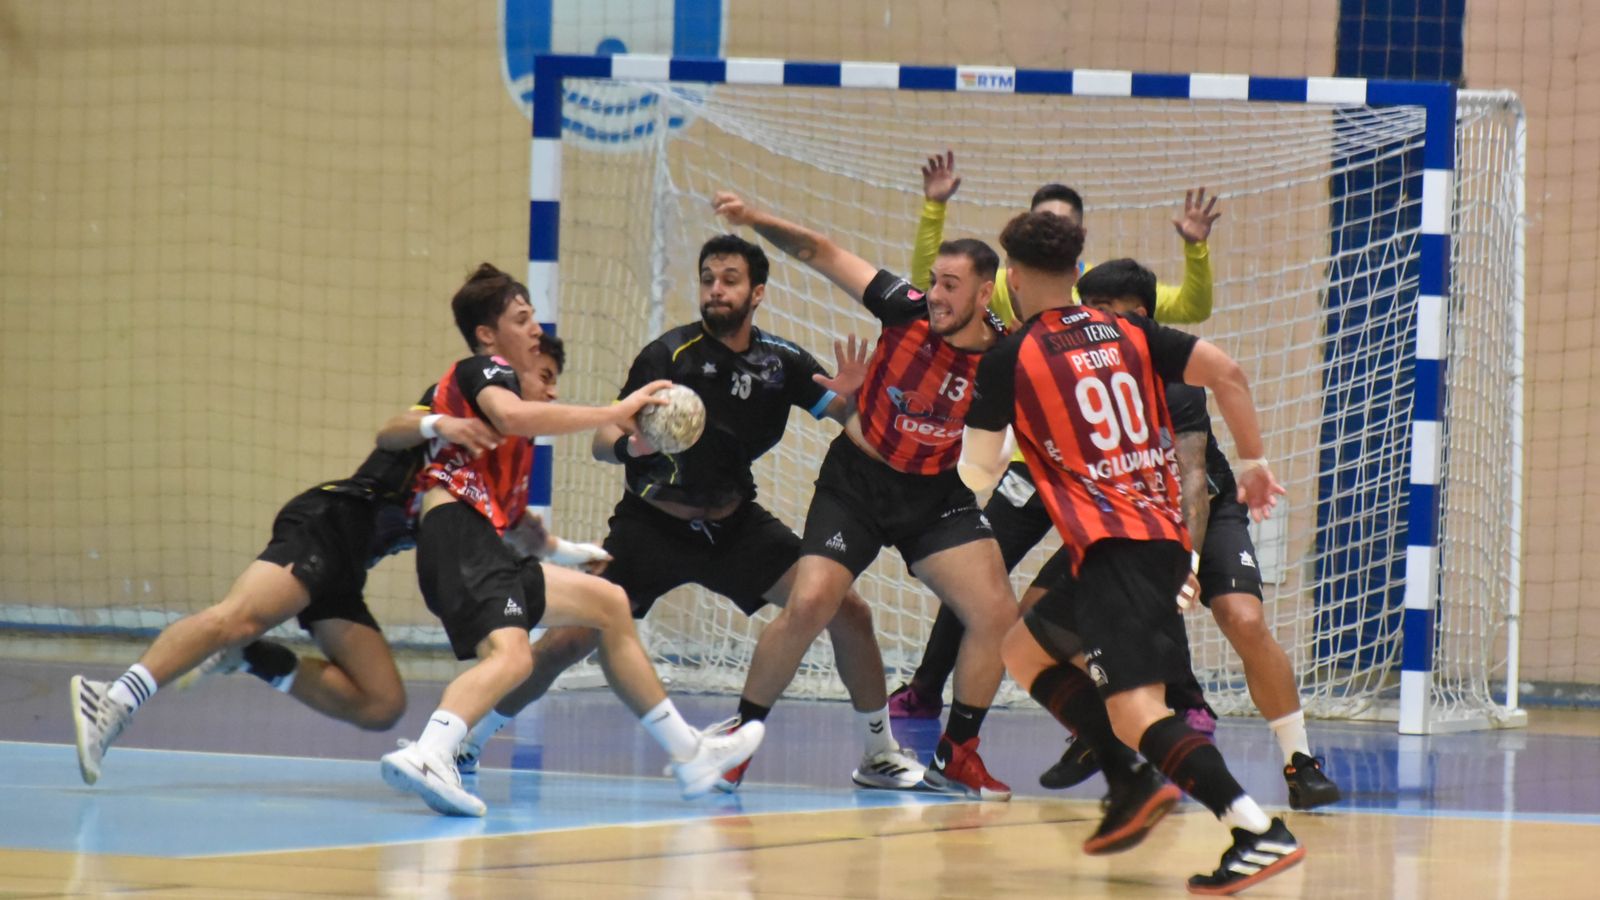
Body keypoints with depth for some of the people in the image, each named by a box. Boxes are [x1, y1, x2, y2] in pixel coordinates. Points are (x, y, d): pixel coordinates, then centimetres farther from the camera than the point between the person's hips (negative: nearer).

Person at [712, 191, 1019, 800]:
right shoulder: (908, 310, -15)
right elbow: (822, 252, -13)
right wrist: (757, 221, -25)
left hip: (936, 497, 2)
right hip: (856, 482, -2)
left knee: (998, 613, -10)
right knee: (809, 603, -18)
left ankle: (955, 757, 8)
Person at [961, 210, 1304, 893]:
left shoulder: (1009, 359, 0)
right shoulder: (1130, 333, 14)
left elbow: (977, 473, 6)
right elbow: (1226, 372, 3)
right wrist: (1253, 461, 9)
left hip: (1110, 546, -8)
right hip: (1165, 535, 8)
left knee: (1136, 709, -17)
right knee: (1024, 651, 22)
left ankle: (1261, 833, -33)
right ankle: (1132, 785, 10)